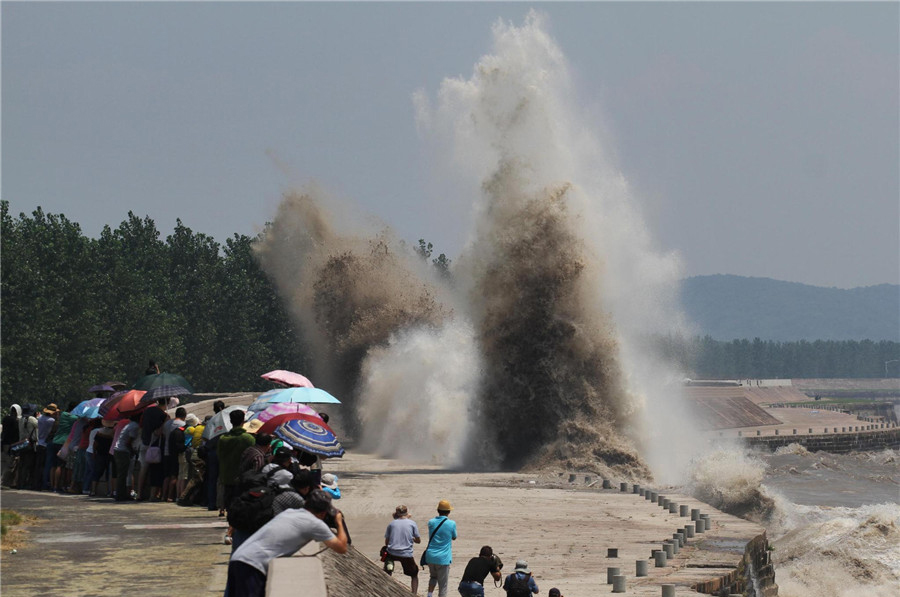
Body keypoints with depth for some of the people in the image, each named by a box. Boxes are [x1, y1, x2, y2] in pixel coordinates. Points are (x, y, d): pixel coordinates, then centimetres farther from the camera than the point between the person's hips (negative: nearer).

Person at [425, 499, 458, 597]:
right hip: (443, 558, -4)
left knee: (433, 576, 25)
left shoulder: (431, 522, 2)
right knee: (443, 584, 3)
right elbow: (454, 537, 10)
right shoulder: (451, 524, -9)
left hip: (430, 556, 4)